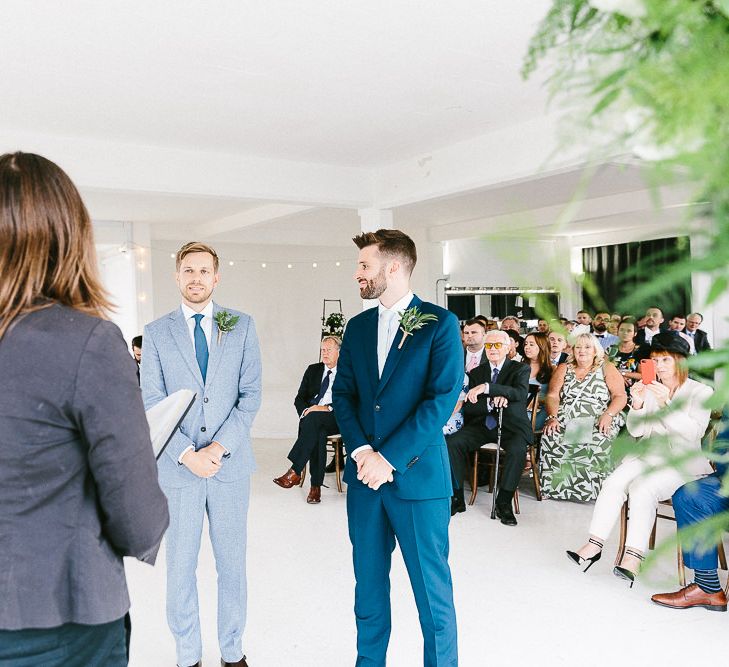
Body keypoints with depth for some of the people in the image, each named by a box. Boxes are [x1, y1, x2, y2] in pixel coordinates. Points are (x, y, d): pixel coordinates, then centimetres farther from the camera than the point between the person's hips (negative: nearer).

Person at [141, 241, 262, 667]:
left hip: (230, 464, 1)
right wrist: (186, 454, -13)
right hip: (178, 468, 0)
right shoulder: (157, 333, 3)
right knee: (180, 567, 9)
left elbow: (251, 394, -1)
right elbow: (152, 403, -2)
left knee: (232, 563, 11)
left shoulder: (241, 326, 3)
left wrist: (220, 447, -12)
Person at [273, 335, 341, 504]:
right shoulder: (313, 370, 19)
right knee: (318, 433, -33)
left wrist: (327, 408, -20)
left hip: (336, 420, -3)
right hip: (311, 419, 3)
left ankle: (294, 472, -38)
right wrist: (305, 411, -8)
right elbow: (299, 398, 14)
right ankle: (316, 486, -35)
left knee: (314, 419, -36)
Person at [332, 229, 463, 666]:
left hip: (417, 475, -5)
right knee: (368, 582, 16)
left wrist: (390, 459, -16)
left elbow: (442, 399, -14)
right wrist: (361, 451, -9)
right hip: (365, 474, 5)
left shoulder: (440, 324, -6)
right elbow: (343, 394, 8)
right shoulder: (358, 327, 11)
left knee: (432, 589, 4)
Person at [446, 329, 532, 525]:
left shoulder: (520, 369, 4)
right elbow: (468, 407, 5)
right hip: (482, 425, 3)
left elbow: (521, 393, -17)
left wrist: (487, 387, -28)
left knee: (518, 449, -35)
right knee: (452, 442, -22)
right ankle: (457, 498, -11)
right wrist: (492, 402, -16)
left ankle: (504, 503, -19)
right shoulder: (476, 373, 14)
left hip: (510, 426, -3)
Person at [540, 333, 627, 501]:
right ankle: (556, 487, -19)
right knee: (549, 437, -30)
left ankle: (593, 489, -24)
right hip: (565, 422, 2)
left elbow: (620, 396, 3)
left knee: (598, 442, -36)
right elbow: (552, 396, 9)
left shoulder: (607, 369, 13)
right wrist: (552, 417, -10)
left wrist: (608, 415, -15)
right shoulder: (563, 369, 19)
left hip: (597, 423, -2)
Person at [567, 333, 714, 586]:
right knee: (613, 483, -23)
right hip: (647, 455, 4)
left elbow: (693, 432, -14)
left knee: (641, 489, -31)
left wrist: (666, 403, -26)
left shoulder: (701, 392, 1)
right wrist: (637, 405, -13)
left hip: (682, 464, -4)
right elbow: (636, 431, 6)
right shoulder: (649, 389, 10)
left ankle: (633, 556, -29)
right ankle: (594, 545, -21)